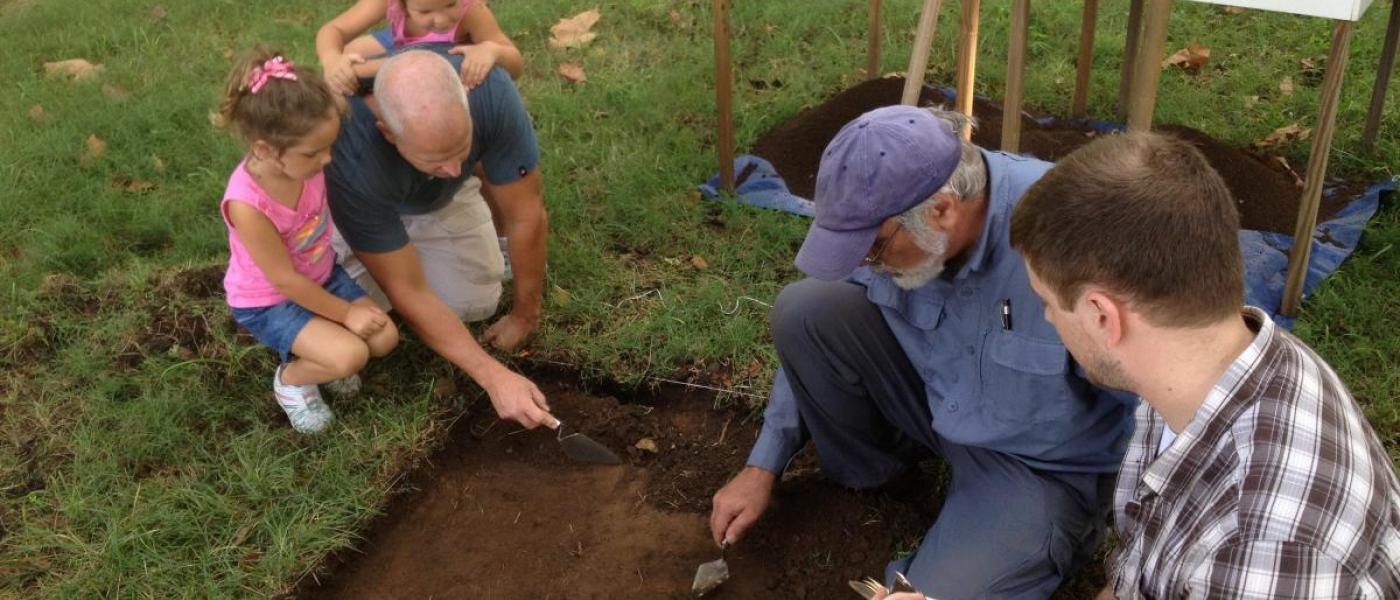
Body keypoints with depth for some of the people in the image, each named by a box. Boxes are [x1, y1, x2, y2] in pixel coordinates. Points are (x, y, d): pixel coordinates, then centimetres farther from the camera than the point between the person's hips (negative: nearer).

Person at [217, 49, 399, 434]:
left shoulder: (301, 159, -22)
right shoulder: (247, 204, -37)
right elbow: (285, 279, -24)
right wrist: (345, 313, -17)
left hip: (321, 277, 6)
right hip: (267, 302, -6)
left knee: (385, 337, -6)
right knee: (350, 356, -24)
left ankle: (322, 354, 21)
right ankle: (290, 378, 7)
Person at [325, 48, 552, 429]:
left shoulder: (489, 90, -40)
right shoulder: (350, 157, -43)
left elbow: (527, 216, -25)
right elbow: (407, 292, -35)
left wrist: (525, 316, -14)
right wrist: (495, 377, -36)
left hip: (443, 197, 2)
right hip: (364, 198, -2)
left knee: (477, 300, -9)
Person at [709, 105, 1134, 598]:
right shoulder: (887, 214, -16)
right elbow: (817, 341, 2)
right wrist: (763, 466, 3)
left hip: (1045, 466, -5)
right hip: (936, 403, 5)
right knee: (803, 310, -14)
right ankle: (864, 468, 10)